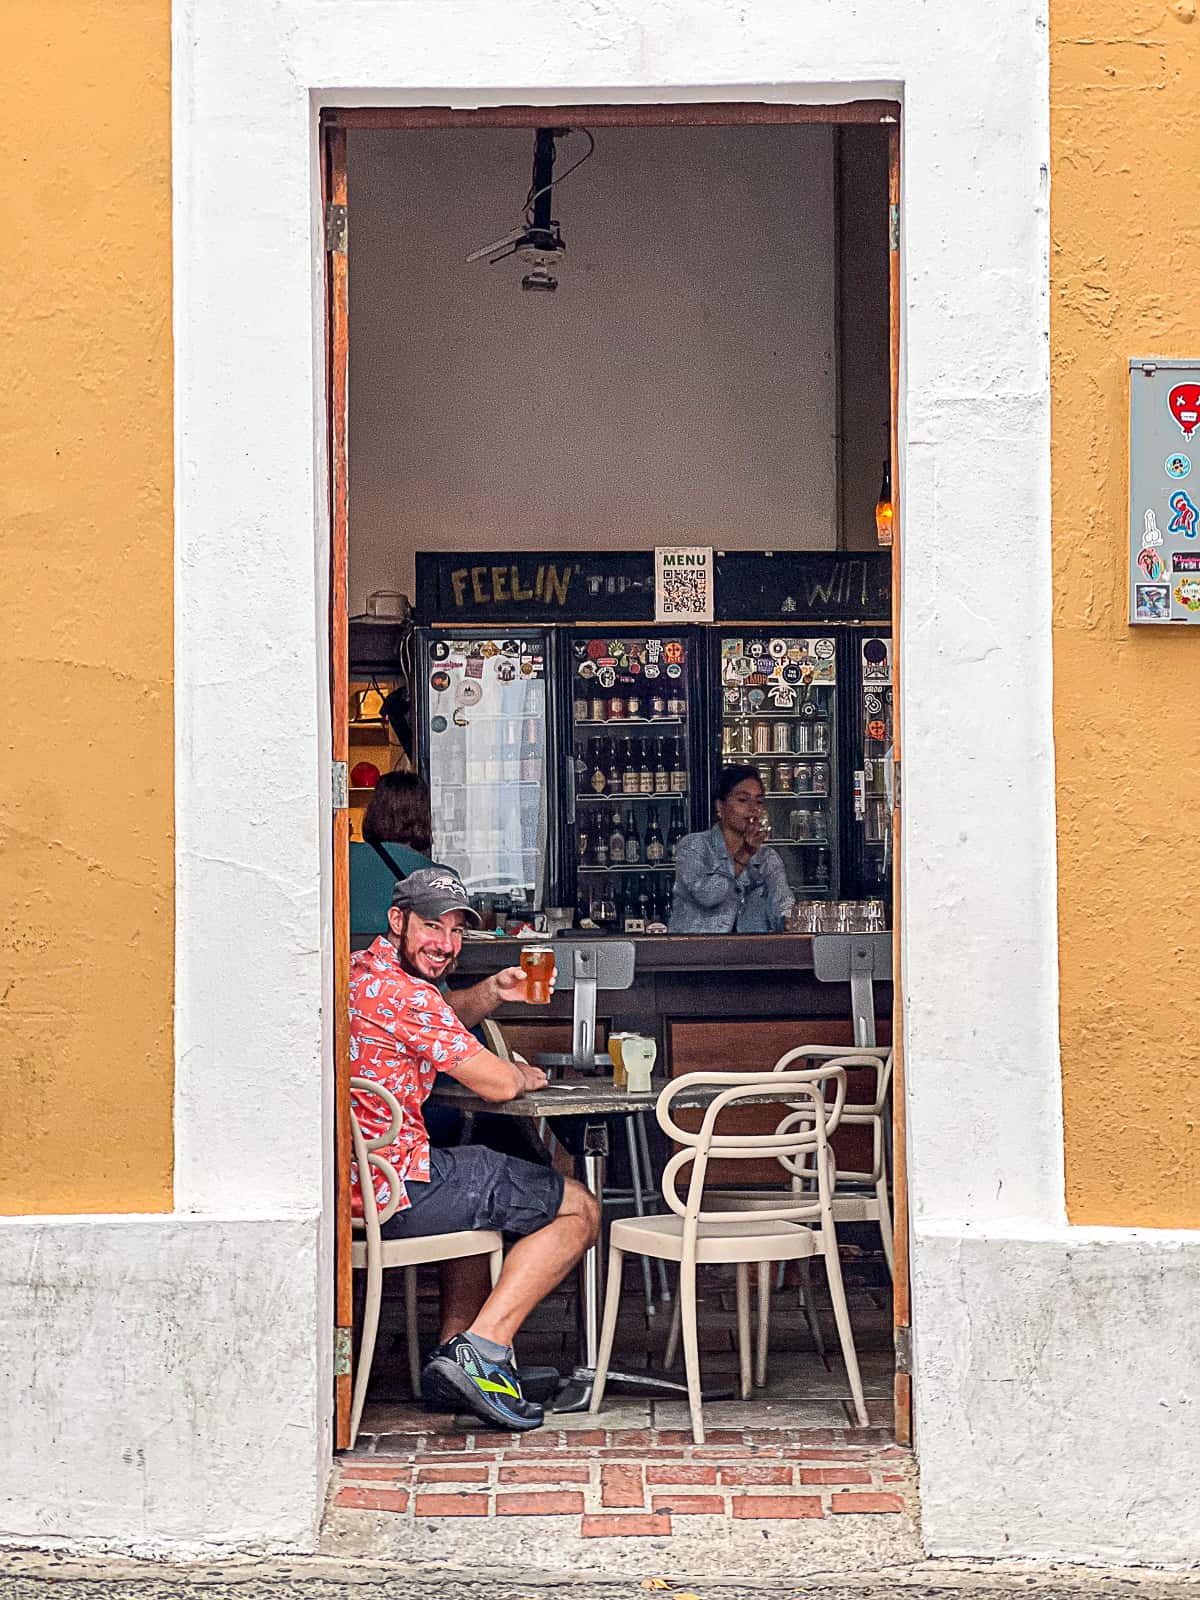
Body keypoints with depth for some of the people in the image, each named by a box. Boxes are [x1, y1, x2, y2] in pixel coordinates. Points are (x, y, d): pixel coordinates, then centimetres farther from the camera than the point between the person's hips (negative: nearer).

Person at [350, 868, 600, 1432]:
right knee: (578, 1210, 3)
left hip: (346, 1185, 10)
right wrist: (526, 1075, 11)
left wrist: (488, 993, 19)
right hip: (398, 1191, -10)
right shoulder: (403, 993, -16)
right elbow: (496, 1084, -12)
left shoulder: (354, 970, 15)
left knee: (480, 1200, 39)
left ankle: (453, 1361, 28)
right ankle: (481, 1348, -6)